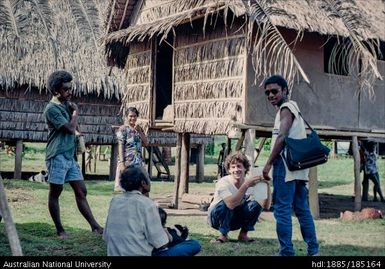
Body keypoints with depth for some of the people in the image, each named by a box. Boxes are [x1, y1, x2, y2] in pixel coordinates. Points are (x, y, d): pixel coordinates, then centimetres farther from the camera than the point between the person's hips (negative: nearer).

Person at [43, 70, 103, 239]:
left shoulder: (67, 104, 15)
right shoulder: (52, 108, -12)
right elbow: (70, 128, -16)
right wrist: (75, 112, -3)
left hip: (70, 156, 8)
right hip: (57, 156, -8)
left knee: (81, 192, 4)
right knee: (55, 193, 2)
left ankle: (95, 226, 3)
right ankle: (59, 230, 10)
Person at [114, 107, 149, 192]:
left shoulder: (138, 128, 13)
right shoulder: (123, 129, -5)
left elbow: (146, 143, 7)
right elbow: (120, 146, -10)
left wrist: (139, 131, -6)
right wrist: (121, 162, -17)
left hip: (138, 162, 6)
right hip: (127, 162, -6)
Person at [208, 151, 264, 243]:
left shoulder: (249, 183, -11)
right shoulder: (223, 183, -26)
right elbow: (231, 204, -44)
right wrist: (245, 186, -48)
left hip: (235, 220, 4)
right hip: (216, 217, -4)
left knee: (256, 204, -21)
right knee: (225, 204, -37)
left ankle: (243, 234, -3)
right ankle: (223, 235, -14)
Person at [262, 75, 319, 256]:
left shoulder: (286, 107, -6)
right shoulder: (292, 107, 23)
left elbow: (282, 137, -19)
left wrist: (268, 163, -19)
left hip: (287, 164, -10)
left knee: (282, 209, -8)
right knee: (302, 209, 10)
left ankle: (286, 252, -8)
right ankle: (313, 251, 12)